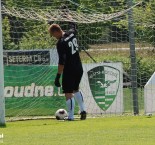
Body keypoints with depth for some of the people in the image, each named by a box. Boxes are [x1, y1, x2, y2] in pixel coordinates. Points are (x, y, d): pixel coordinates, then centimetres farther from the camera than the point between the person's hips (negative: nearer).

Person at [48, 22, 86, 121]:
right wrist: (72, 24, 49)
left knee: (68, 93, -1)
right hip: (79, 69, 8)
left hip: (69, 71, -8)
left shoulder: (61, 43, -21)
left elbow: (62, 62, -23)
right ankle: (83, 110, 17)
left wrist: (58, 76, -19)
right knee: (76, 89, 25)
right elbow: (74, 29, 28)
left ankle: (71, 116, -1)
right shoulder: (71, 33, 0)